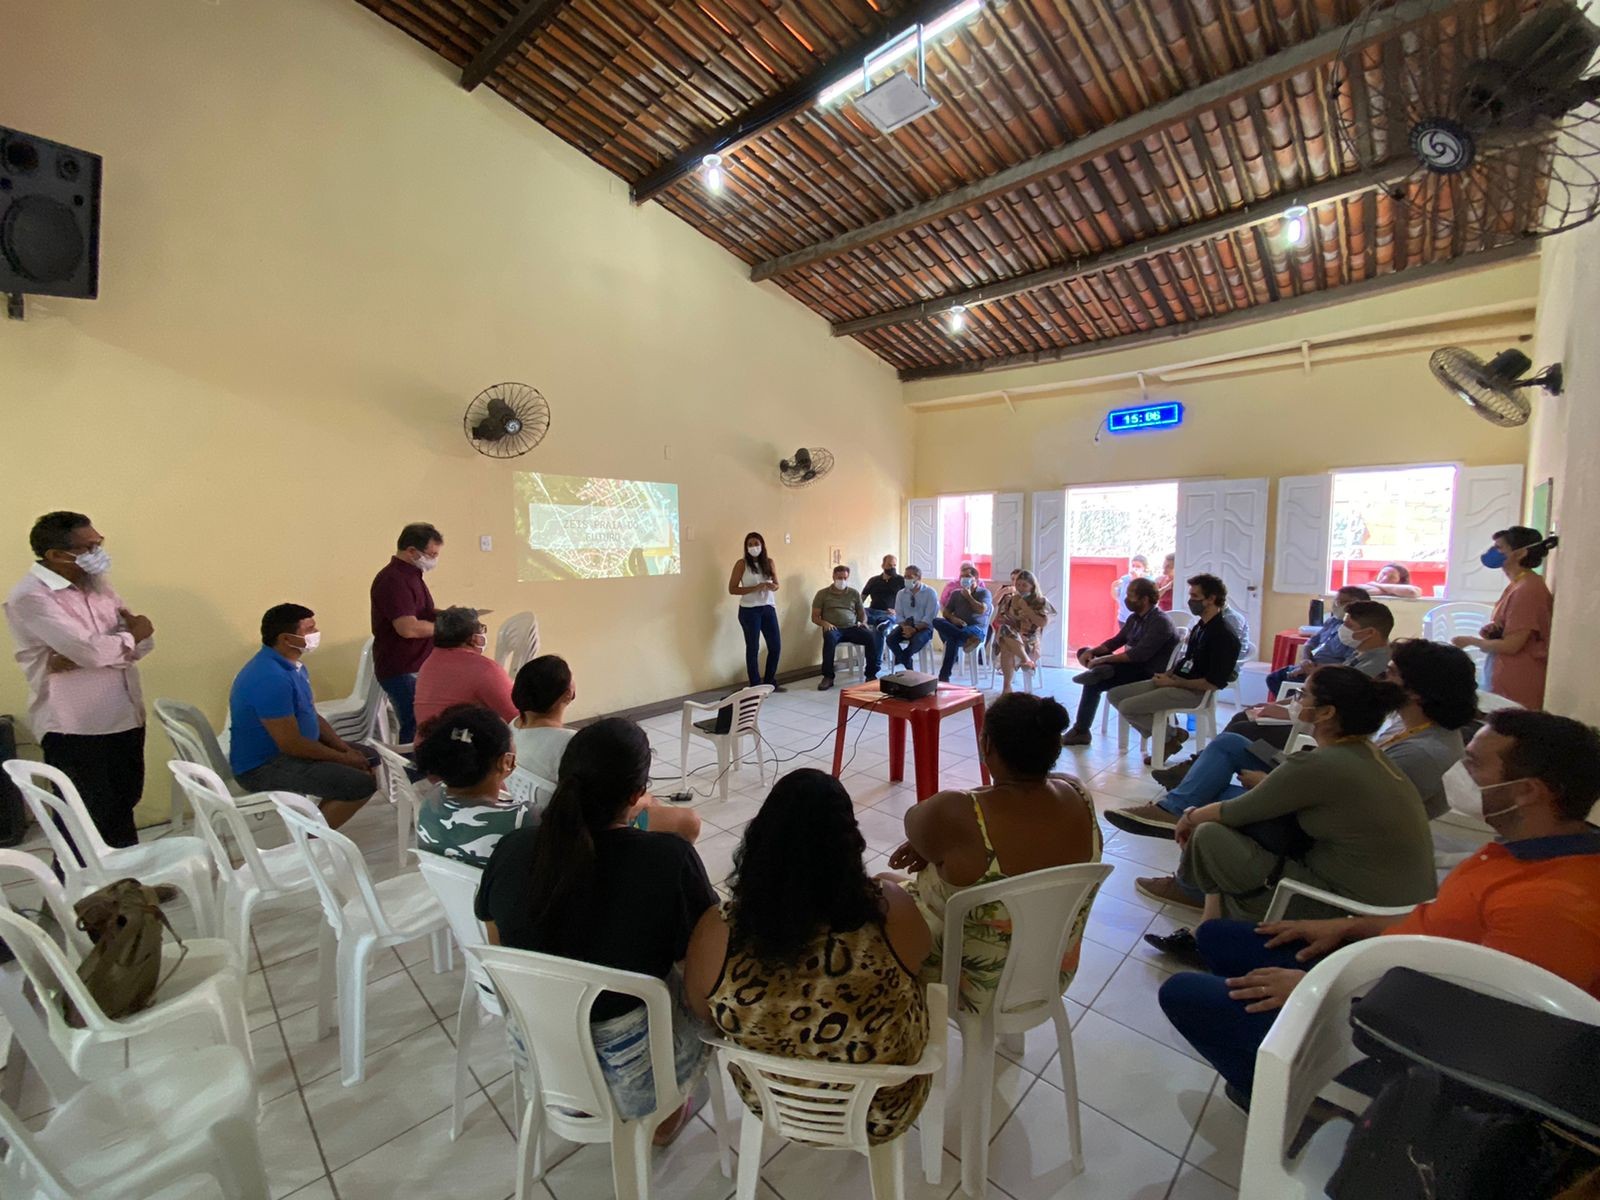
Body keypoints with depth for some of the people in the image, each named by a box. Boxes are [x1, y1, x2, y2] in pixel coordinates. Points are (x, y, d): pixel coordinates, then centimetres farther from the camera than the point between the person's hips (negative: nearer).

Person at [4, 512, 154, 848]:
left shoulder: (96, 582, 7)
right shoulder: (30, 597, -15)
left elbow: (143, 640, 1)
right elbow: (91, 650, -25)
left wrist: (80, 656, -15)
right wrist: (129, 636, -6)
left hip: (124, 719, 7)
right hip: (75, 730, -6)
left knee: (123, 809, 20)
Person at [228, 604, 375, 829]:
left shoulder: (291, 664, 5)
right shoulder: (270, 679, -27)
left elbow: (313, 716, 12)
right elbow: (291, 744, -26)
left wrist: (347, 750, 0)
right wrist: (342, 759, -14)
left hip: (295, 749, 10)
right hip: (264, 766, -10)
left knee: (367, 757, 16)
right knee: (361, 784, -23)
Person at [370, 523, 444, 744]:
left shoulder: (411, 575, 15)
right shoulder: (393, 580, -17)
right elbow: (408, 628, -27)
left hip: (418, 667, 10)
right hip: (402, 670, -10)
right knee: (416, 732, -7)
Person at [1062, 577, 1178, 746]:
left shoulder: (1160, 622, -18)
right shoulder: (1134, 618, 9)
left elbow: (1139, 655, -28)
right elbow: (1116, 641, 11)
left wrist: (1103, 659, -27)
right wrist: (1092, 651, -8)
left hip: (1149, 674, -9)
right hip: (1134, 666, 9)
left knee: (1094, 683, -23)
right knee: (1084, 652, 1)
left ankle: (1081, 731, -14)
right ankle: (1101, 670, -30)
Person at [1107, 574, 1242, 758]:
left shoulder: (1223, 635, -16)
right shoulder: (1200, 625, 11)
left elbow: (1213, 683, -20)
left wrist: (1173, 682, -14)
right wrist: (1168, 673, 5)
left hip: (1193, 692, -9)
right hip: (1177, 681, 9)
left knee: (1127, 707, -21)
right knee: (1114, 694, 2)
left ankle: (1172, 735, 2)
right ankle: (1164, 737, 7)